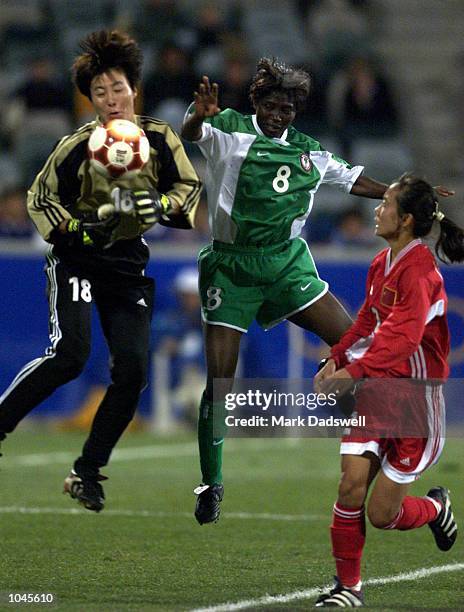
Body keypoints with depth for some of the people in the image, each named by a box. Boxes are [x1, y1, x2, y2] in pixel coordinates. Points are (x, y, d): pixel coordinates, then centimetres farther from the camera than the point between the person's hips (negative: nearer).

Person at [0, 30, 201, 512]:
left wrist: (162, 204, -14)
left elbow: (189, 187, 7)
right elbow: (40, 198, 1)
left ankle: (87, 473, 6)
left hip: (128, 262, 3)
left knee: (132, 370, -7)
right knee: (69, 355, -23)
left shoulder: (159, 139, -4)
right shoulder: (77, 146, -10)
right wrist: (76, 228, -16)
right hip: (77, 258, -3)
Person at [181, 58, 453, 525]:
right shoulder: (231, 131, -4)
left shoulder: (307, 151, 10)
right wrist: (200, 116, -48)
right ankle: (211, 486, 5)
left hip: (288, 264, 4)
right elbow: (192, 134, -24)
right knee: (219, 381, -7)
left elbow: (352, 179, 24)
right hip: (231, 268, -4)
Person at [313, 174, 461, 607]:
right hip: (377, 393, 7)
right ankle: (348, 585, 6)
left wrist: (356, 371, -40)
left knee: (381, 514, -1)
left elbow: (403, 335, -31)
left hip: (415, 400, -7)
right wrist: (338, 358, 1)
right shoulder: (382, 264, 8)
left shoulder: (418, 271, -19)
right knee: (351, 485, -6)